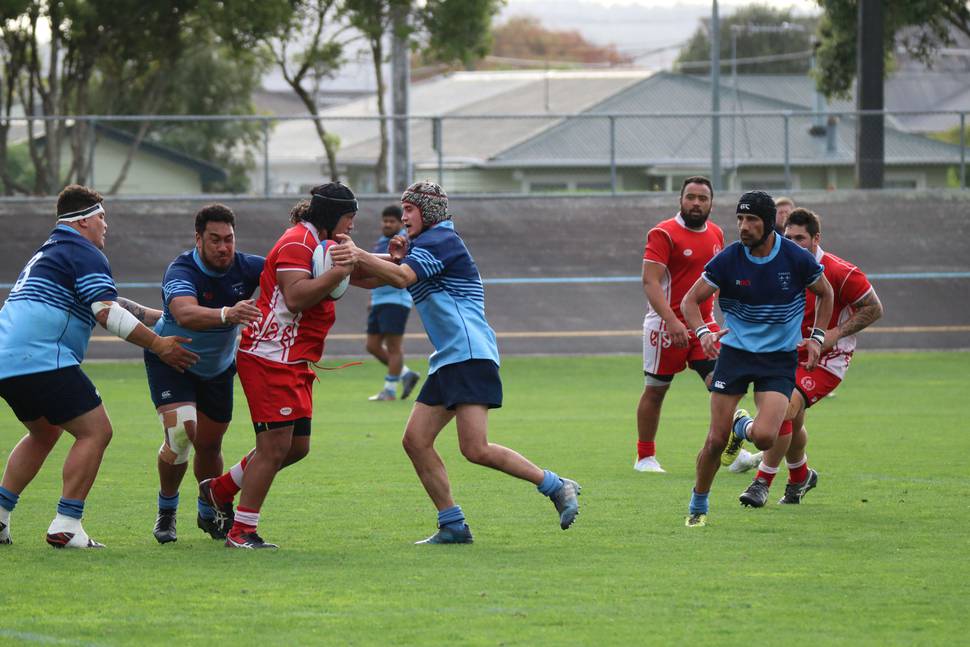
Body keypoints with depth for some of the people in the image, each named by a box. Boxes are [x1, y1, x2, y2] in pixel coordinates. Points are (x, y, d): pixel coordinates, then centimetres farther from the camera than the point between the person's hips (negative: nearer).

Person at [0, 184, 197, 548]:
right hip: (40, 359, -10)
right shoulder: (85, 254, -4)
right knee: (95, 431, -4)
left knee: (44, 434, 27)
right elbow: (107, 313, -14)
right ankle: (65, 526, -10)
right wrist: (159, 345, -7)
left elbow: (105, 301, 37)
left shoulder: (48, 253, 28)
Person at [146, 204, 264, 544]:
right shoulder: (181, 271, -32)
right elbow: (186, 314, -51)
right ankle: (166, 510, 3)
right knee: (180, 434, -21)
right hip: (171, 361, -4)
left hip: (217, 368, 4)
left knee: (209, 445, 10)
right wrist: (227, 314, -70)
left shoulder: (244, 267, -18)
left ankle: (209, 514, 35)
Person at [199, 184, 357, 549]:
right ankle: (241, 531, -3)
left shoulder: (319, 243, 19)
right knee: (275, 446, -10)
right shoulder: (298, 242, -13)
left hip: (294, 362, 10)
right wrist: (337, 273, -26)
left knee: (297, 447, 10)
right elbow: (295, 297, -24)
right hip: (269, 357, -10)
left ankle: (220, 490, 26)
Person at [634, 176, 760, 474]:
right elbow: (650, 281, -19)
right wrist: (672, 321, -29)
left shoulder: (716, 234, 9)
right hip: (666, 325, -5)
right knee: (655, 390, 5)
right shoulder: (664, 234, -12)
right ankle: (645, 458, 17)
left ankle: (733, 452, -9)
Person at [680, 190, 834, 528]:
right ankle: (698, 506, 18)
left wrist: (816, 337, 1)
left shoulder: (797, 259, -10)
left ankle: (744, 428, 20)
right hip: (735, 350, 0)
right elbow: (690, 300, -1)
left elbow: (825, 293, 10)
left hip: (780, 357, 0)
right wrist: (702, 331, -21)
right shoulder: (727, 260, -9)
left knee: (764, 437, -19)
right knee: (716, 440, -5)